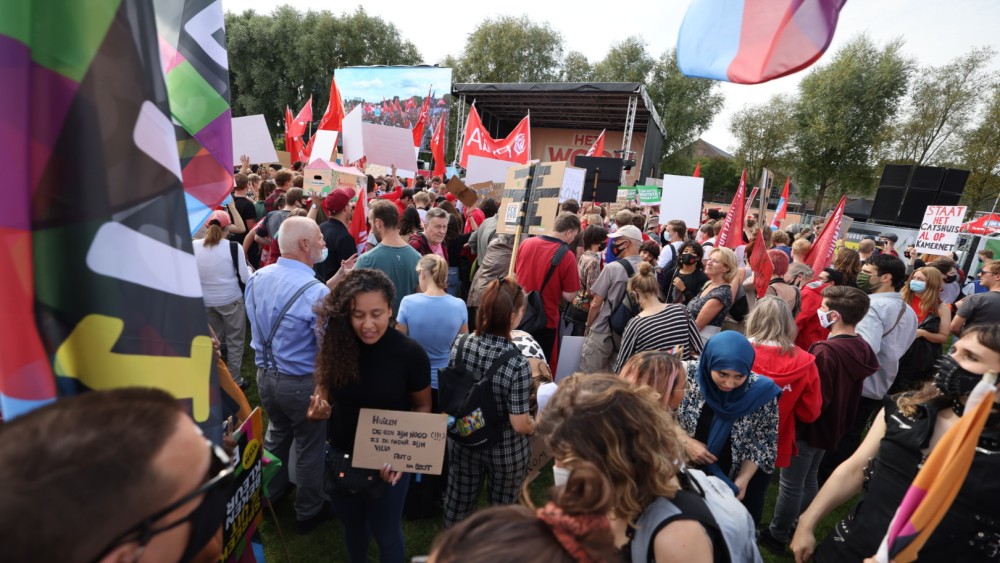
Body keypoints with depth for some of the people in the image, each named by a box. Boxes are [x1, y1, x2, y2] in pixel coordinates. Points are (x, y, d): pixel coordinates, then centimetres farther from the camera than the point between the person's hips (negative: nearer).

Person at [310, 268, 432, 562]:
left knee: (386, 533, 17)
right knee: (351, 524, 28)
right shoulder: (335, 344, -17)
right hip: (340, 456, 4)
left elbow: (422, 408, -10)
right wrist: (318, 408, -19)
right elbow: (324, 385, 2)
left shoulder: (410, 353, -23)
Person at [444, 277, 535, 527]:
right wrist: (537, 426, -3)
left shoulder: (460, 344, -17)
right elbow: (520, 425, -24)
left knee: (459, 497, 27)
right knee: (501, 506, 24)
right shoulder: (517, 364, -32)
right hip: (505, 450, -4)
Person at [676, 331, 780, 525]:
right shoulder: (687, 374, -21)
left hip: (737, 483, 0)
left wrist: (743, 480, -16)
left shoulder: (761, 391, -18)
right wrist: (686, 442, -21)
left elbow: (762, 443, -7)